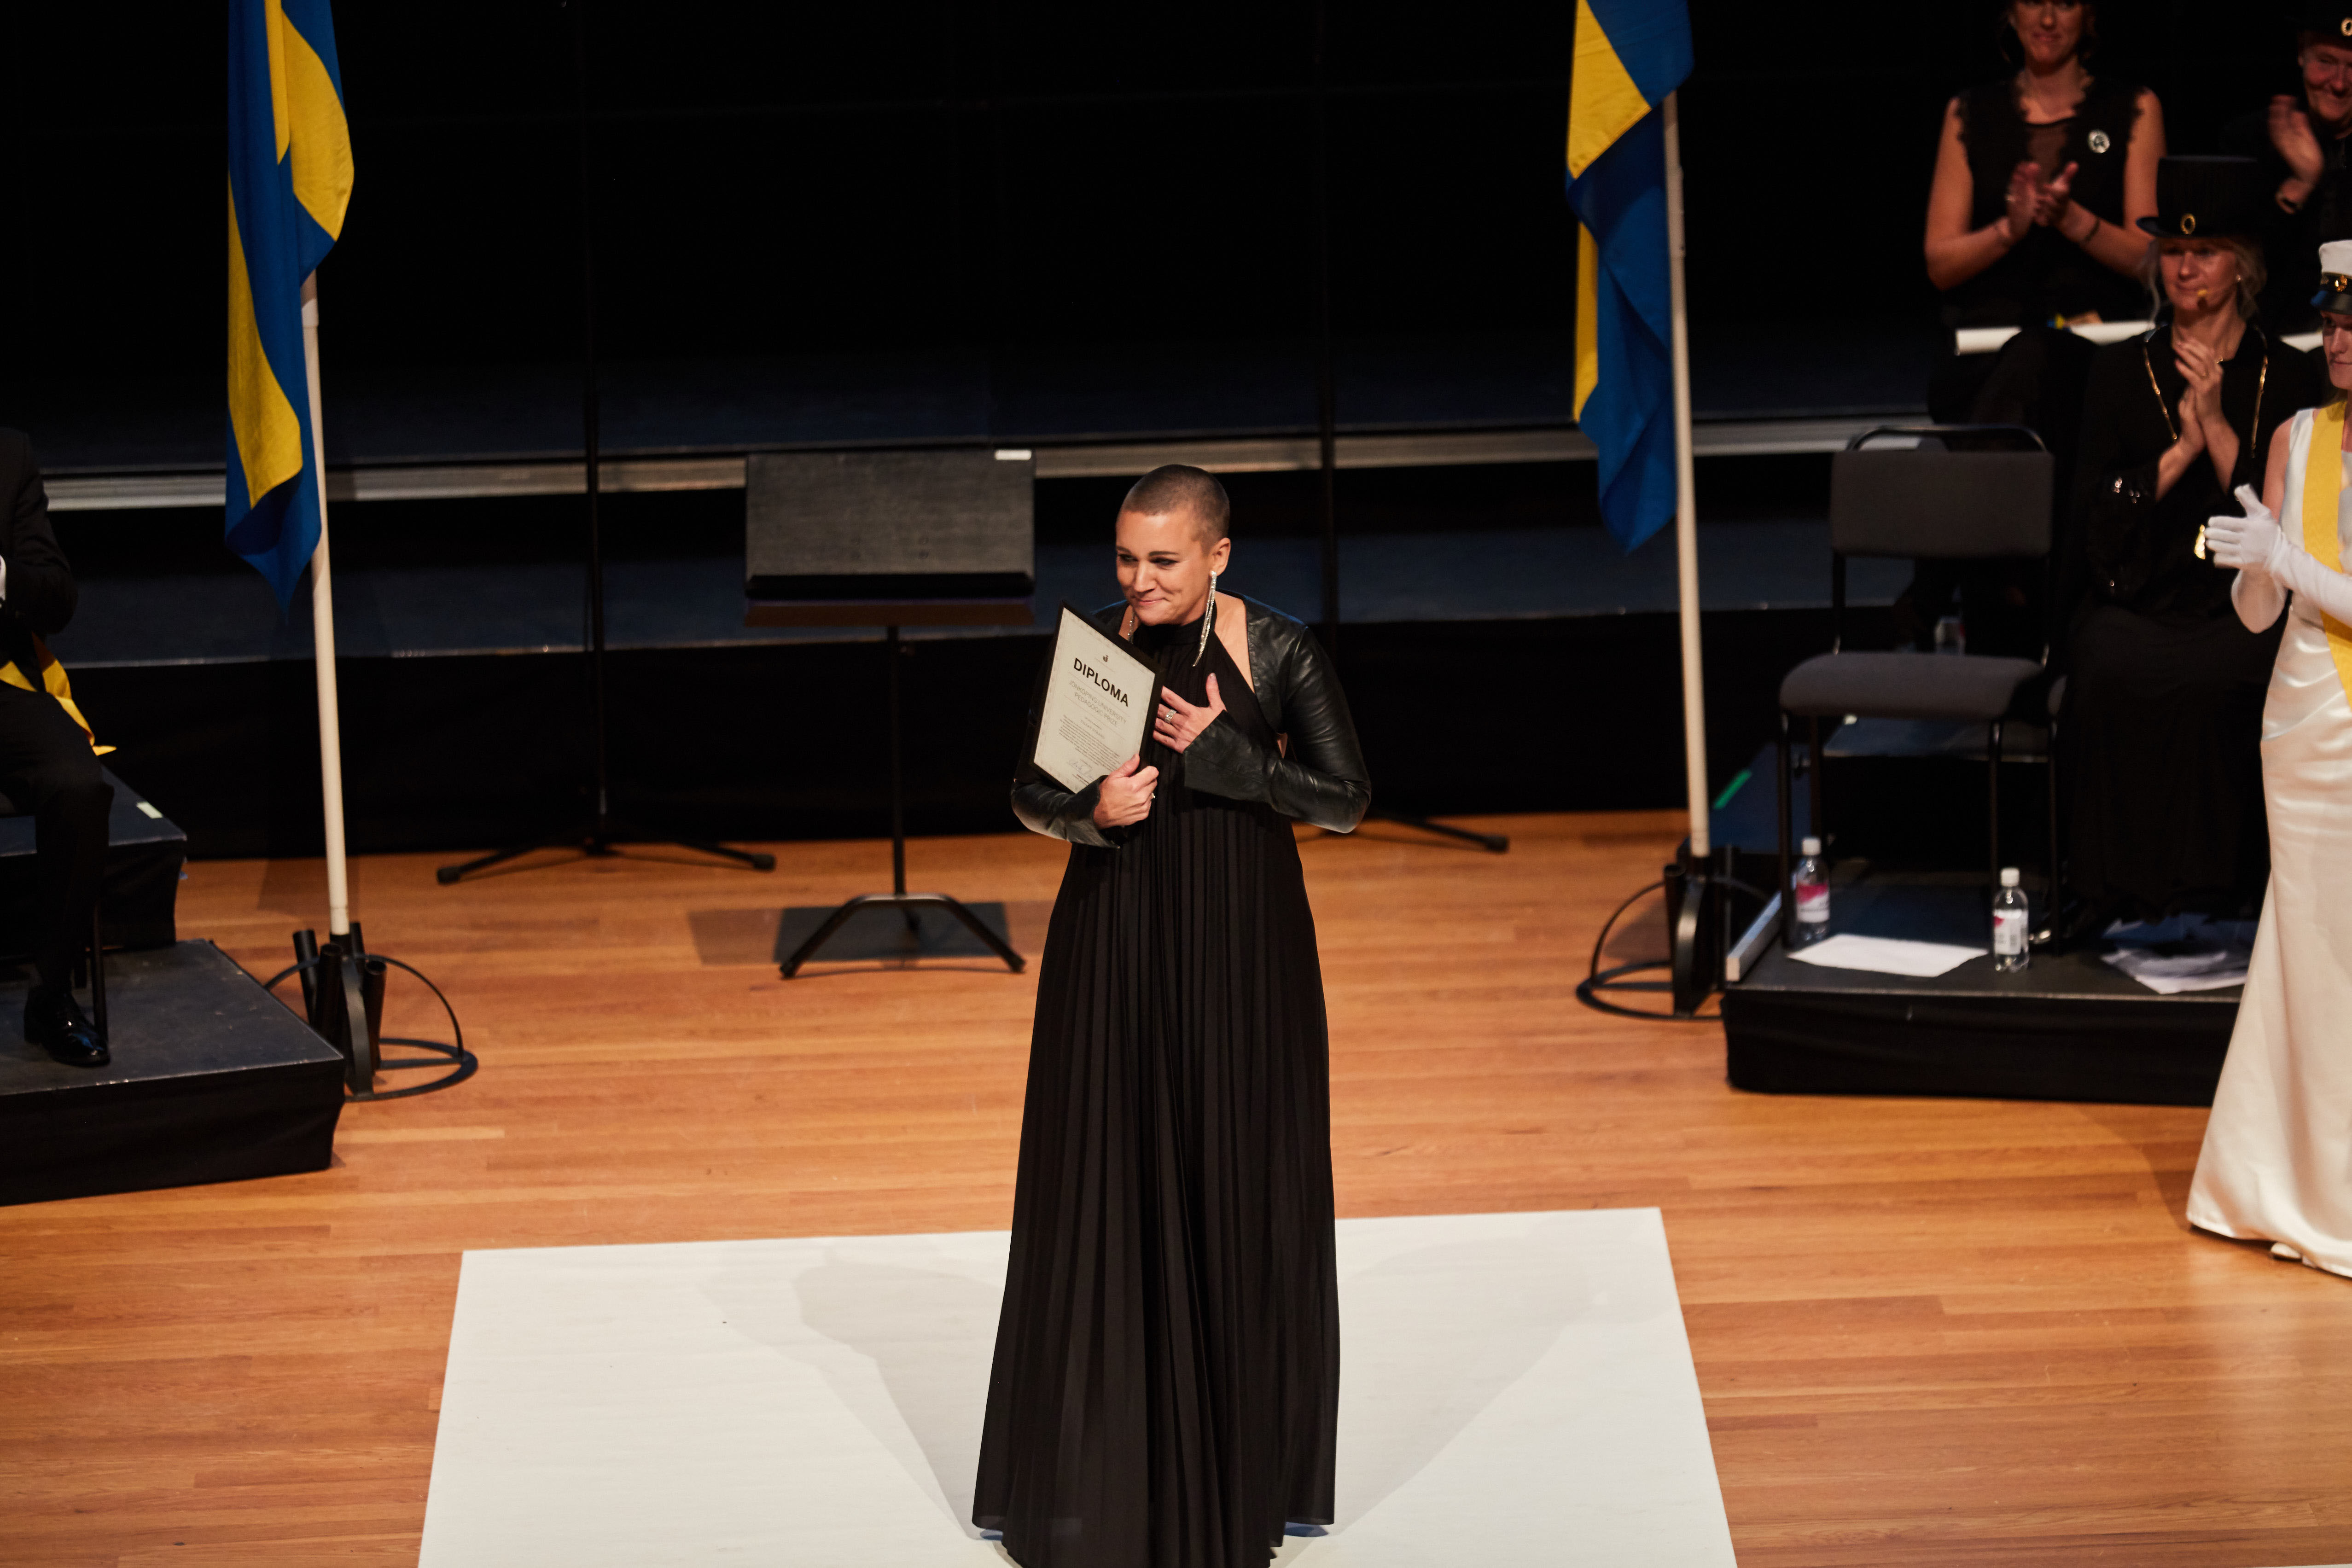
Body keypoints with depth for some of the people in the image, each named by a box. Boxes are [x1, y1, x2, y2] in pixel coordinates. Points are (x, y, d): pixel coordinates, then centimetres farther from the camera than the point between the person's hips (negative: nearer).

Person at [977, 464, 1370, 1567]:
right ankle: (1103, 1468, 12)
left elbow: (1347, 800, -7)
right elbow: (1030, 793, 3)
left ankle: (1241, 1468, 15)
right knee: (1104, 1189, 3)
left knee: (1239, 1186, 3)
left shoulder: (1279, 652, -7)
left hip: (1241, 947, -1)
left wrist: (1221, 753, -18)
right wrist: (1091, 810, -19)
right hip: (1114, 943, 1)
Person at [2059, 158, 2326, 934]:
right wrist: (2181, 450, -7)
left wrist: (2218, 426, -10)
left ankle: (2220, 890, -25)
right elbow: (2095, 528, 5)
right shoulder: (2121, 371, 13)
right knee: (2110, 675, -32)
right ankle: (2116, 893, -25)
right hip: (2134, 602, 1)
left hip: (2242, 608, -1)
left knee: (2218, 686, -35)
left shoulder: (2289, 380, 9)